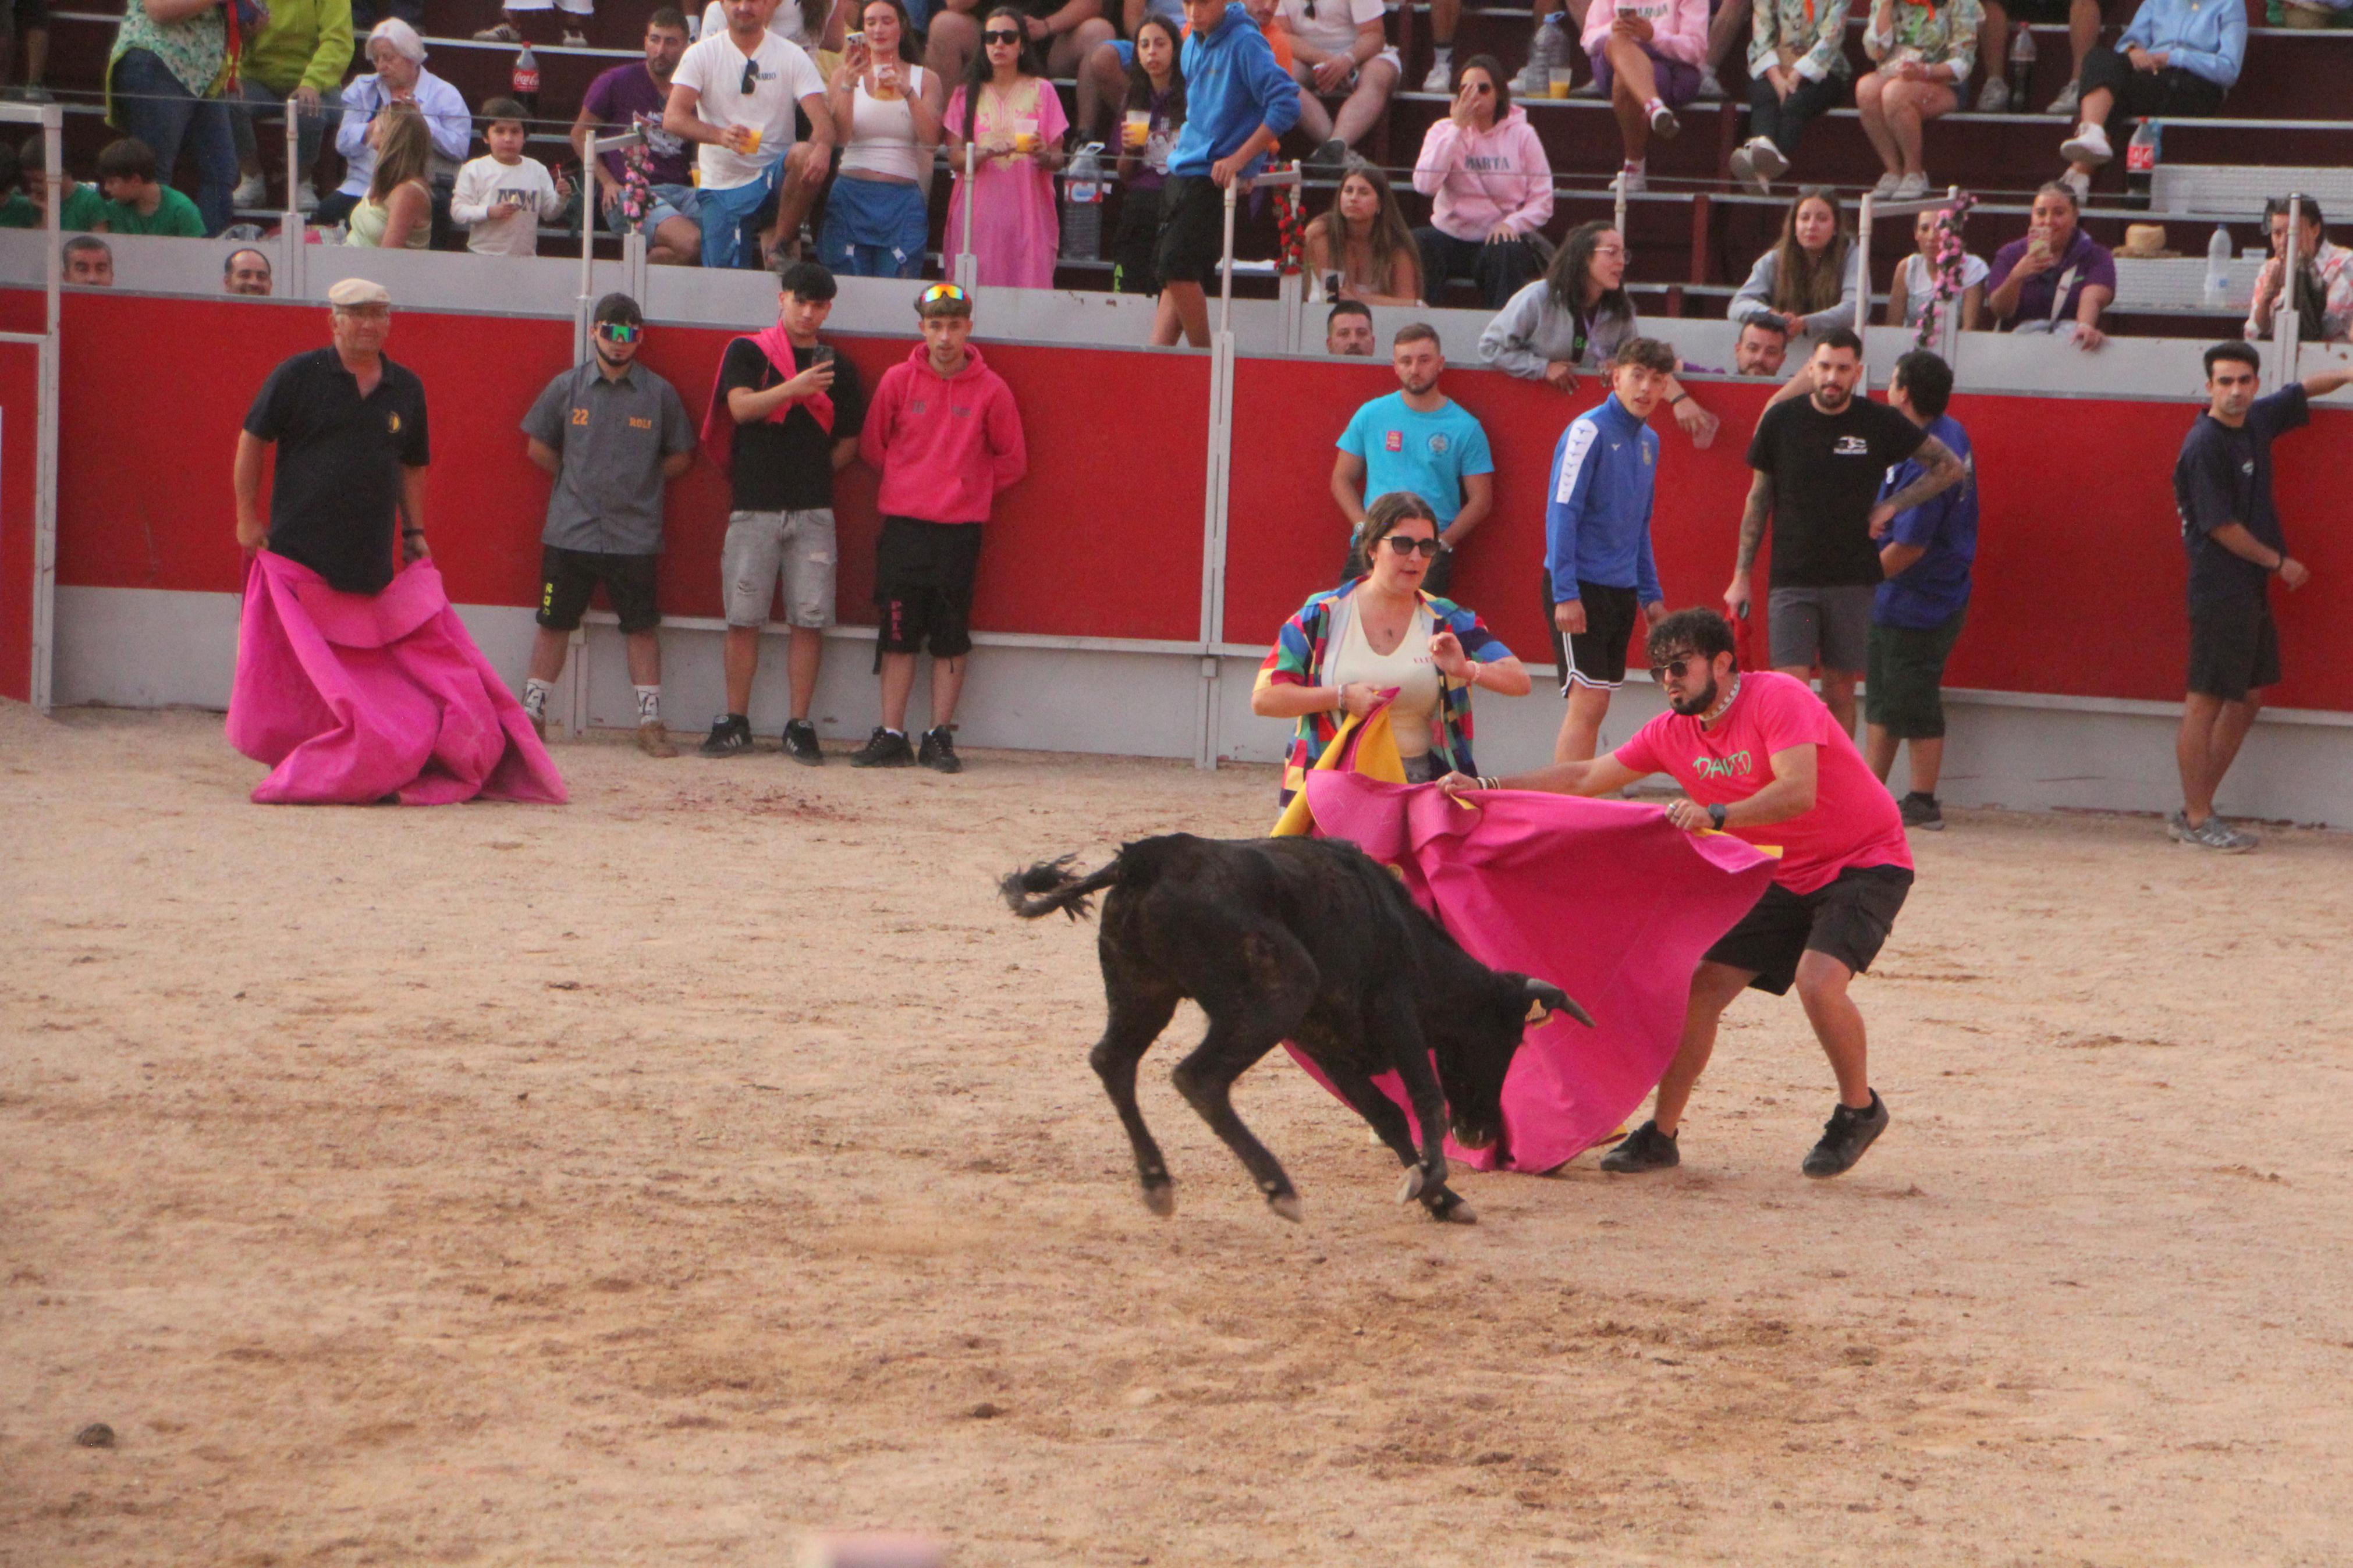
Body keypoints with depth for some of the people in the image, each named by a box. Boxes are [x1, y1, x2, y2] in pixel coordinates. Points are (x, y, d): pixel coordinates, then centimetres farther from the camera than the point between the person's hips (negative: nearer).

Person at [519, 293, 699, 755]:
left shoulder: (660, 394, 3)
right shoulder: (567, 388, 3)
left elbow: (681, 456, 11)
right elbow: (537, 446, 11)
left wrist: (641, 483, 5)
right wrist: (576, 478, 8)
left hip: (635, 537, 0)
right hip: (570, 532, 0)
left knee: (641, 628, 2)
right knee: (554, 624, 6)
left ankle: (650, 722, 6)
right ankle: (532, 714, 13)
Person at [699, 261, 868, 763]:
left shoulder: (838, 368, 12)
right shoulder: (748, 352, 5)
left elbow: (849, 441, 16)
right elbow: (741, 406, -11)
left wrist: (813, 474, 3)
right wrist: (794, 387, -24)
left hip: (813, 513, 2)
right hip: (753, 509, -2)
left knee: (810, 621, -2)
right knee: (744, 620, 0)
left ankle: (800, 726, 4)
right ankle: (735, 722, 9)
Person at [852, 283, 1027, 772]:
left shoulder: (990, 390, -1)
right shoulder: (899, 381, 1)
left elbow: (1011, 460, 9)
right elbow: (872, 446, 12)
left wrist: (968, 490, 7)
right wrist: (906, 485, 12)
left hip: (960, 528, -1)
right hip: (903, 525, 1)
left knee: (952, 639, 0)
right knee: (898, 634, 1)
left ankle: (940, 737, 6)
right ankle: (891, 737, 5)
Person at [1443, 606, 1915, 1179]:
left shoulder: (1777, 698, -21)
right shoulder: (1672, 733, 1)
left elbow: (1798, 792, -35)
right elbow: (1585, 777, 7)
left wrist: (1715, 815, -49)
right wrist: (1485, 788, -1)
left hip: (1865, 860, -7)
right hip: (1783, 875, 8)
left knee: (1818, 980, -28)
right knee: (1703, 986, -3)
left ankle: (1859, 1110, -4)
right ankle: (1661, 1133, 7)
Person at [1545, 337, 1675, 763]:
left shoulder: (1648, 441, 12)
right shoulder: (1588, 431, -11)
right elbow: (1561, 512, -14)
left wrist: (1650, 594, 17)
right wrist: (1565, 593, -19)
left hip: (1622, 592, 7)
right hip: (1581, 588, -7)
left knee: (1596, 705, 7)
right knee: (1588, 702, -12)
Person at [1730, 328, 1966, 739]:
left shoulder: (1880, 423, -1)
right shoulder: (1781, 420, 0)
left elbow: (1950, 467, 10)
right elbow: (1758, 500, 8)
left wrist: (1891, 506, 0)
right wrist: (1742, 575, 6)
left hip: (1853, 581, 1)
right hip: (1792, 580, -1)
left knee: (1841, 692, 5)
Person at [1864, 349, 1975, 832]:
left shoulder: (1925, 460, -25)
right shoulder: (1951, 434, 6)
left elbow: (1909, 547, -24)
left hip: (1916, 605, -10)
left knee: (1914, 705, 1)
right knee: (1883, 700, 15)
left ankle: (1923, 803, 9)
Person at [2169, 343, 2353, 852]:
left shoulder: (2258, 421, 8)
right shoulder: (2204, 446, -16)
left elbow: (2302, 391, 27)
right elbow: (2221, 527, -16)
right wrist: (2278, 562, -7)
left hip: (2253, 589, 9)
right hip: (2219, 592, -9)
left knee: (2248, 697, 12)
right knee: (2206, 701, -5)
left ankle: (2196, 807, 18)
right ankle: (2196, 820, -1)